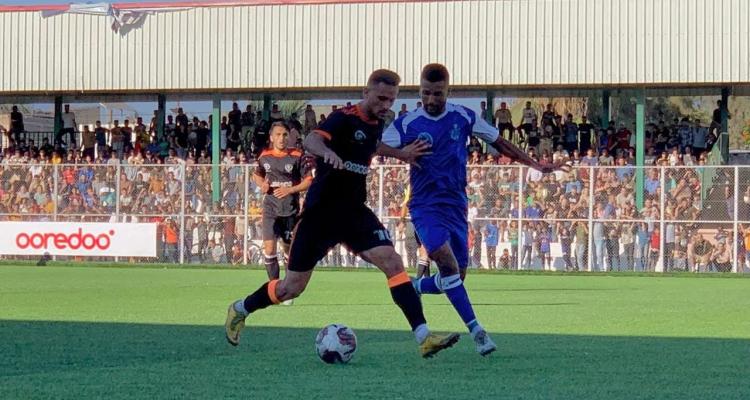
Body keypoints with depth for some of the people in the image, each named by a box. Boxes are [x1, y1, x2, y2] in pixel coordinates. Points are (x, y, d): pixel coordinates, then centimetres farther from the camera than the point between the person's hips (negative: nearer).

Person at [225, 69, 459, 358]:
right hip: (320, 212, -6)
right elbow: (311, 140, -36)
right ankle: (240, 310, 32)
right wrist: (326, 151, -59)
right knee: (292, 288, 4)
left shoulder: (378, 125, 7)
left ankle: (423, 337, -22)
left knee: (392, 261, -17)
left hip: (354, 212, 6)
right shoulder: (344, 119, -16)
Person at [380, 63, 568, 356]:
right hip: (425, 207, -4)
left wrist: (534, 164, 9)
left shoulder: (463, 118, 3)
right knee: (445, 258, -26)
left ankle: (415, 288, 34)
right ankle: (475, 329, -23)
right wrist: (401, 153, -22)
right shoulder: (407, 123, -3)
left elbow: (498, 142, 11)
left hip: (456, 207, 4)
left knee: (456, 276, 3)